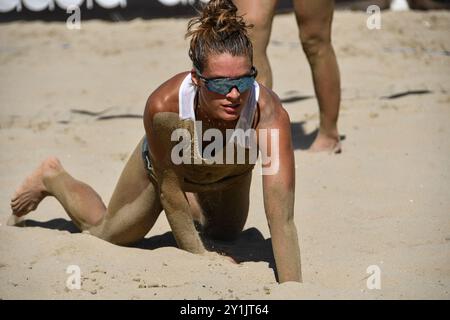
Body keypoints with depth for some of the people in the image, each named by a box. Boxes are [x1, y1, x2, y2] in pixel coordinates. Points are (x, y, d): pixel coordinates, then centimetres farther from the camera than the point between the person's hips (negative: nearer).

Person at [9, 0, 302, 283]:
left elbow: (282, 219, -48)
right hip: (164, 165, -1)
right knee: (108, 234, 23)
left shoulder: (269, 113, -47)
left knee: (226, 236, 30)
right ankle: (53, 178, 49)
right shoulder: (163, 106, -45)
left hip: (230, 174, 1)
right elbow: (169, 189, -27)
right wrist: (199, 258, -21)